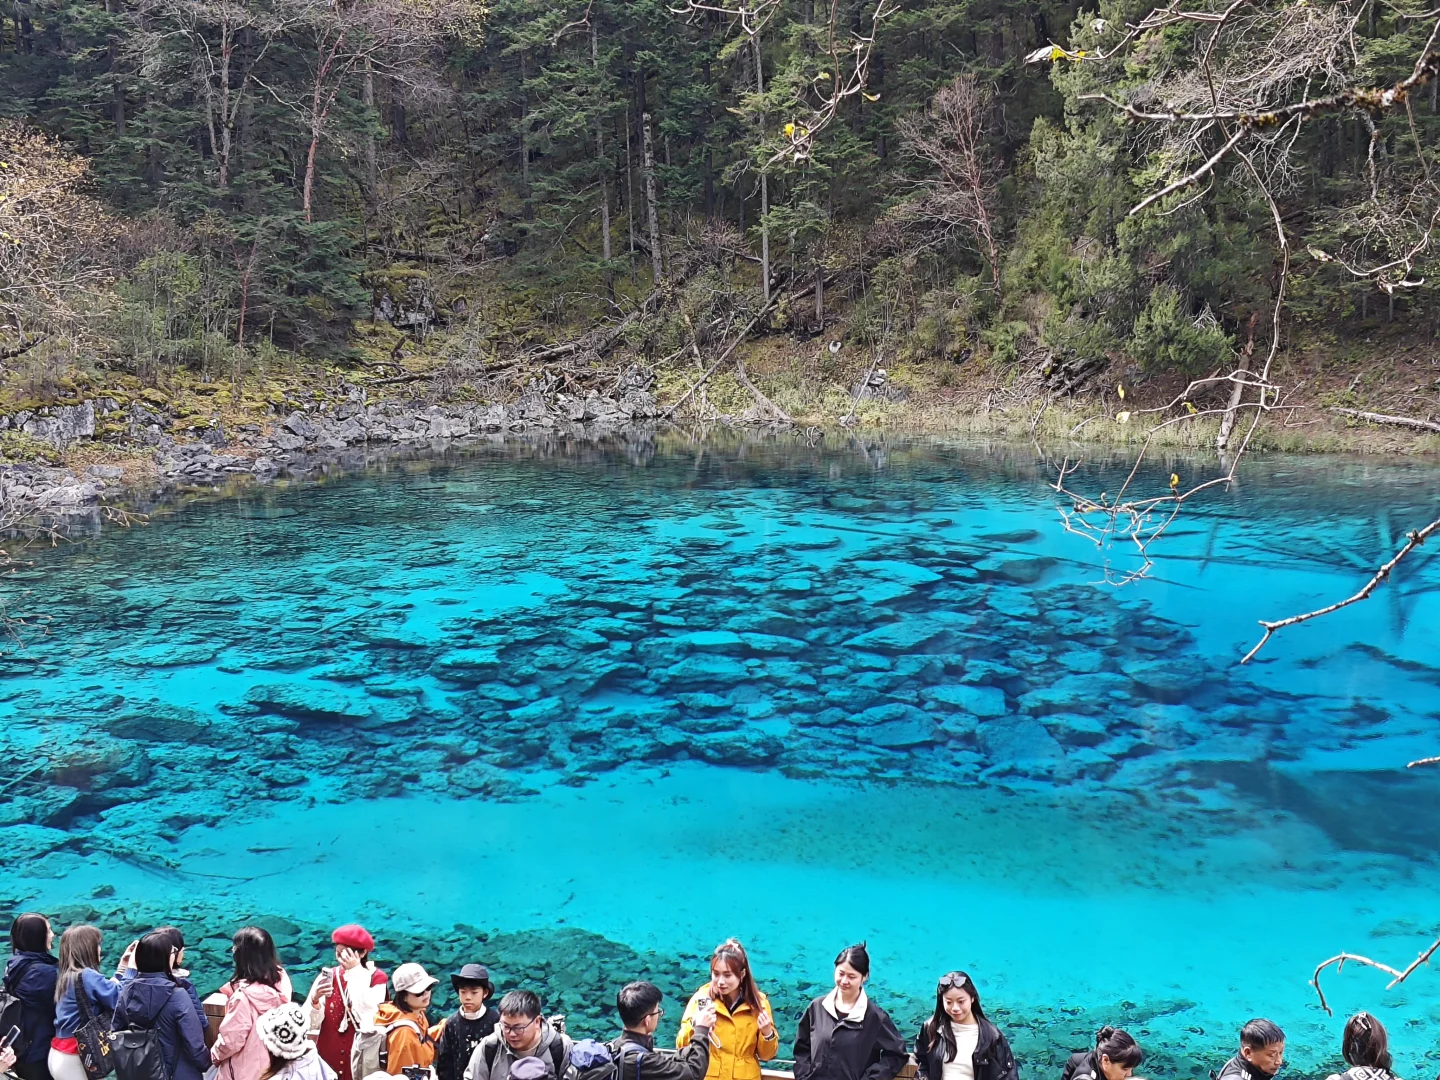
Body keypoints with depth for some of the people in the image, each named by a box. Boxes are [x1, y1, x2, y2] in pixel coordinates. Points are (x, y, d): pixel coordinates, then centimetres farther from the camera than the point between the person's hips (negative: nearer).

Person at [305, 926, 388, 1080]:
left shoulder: (376, 977, -3)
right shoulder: (328, 976, 2)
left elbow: (367, 1012, -20)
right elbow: (311, 1024, -2)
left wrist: (356, 971, -16)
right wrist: (315, 999, -21)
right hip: (328, 1059, 2)